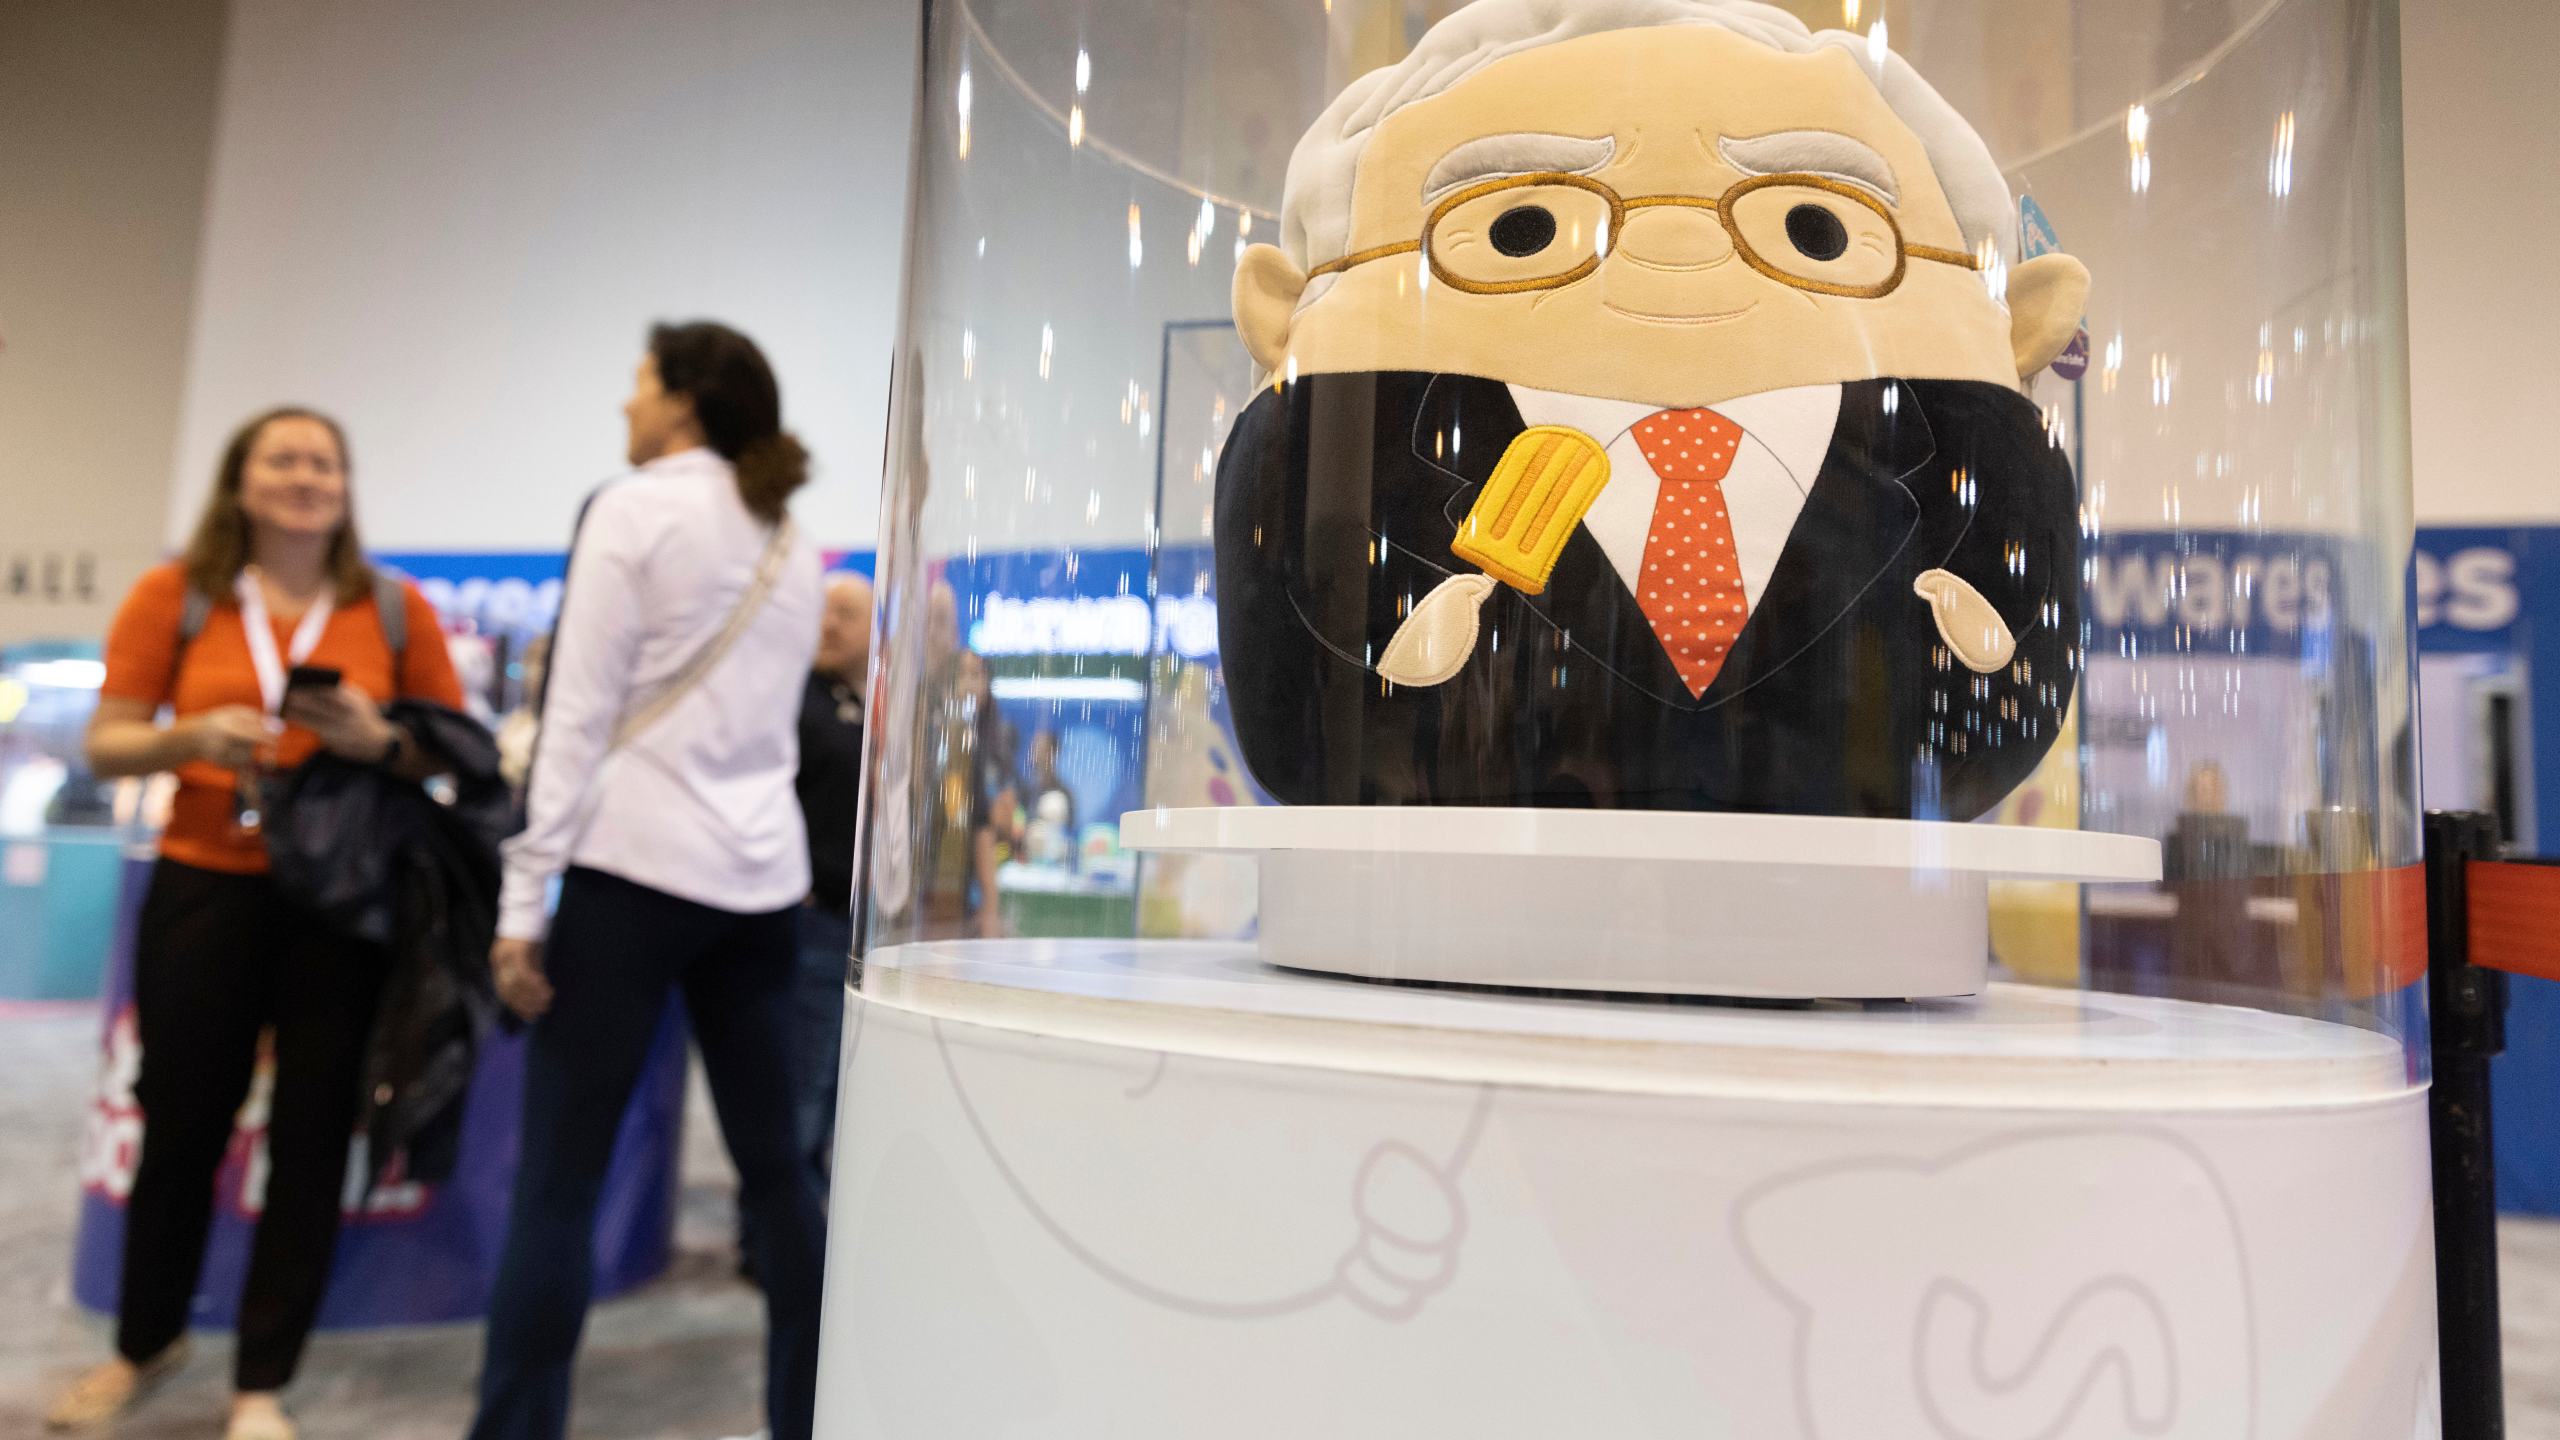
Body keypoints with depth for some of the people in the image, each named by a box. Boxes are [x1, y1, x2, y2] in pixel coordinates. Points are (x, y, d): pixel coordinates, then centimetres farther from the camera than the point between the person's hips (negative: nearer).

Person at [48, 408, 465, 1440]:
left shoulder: (396, 609, 0)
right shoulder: (173, 596, 1)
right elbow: (105, 745, 1)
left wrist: (377, 741, -17)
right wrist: (194, 735, -18)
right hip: (204, 890, 0)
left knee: (312, 1137, 5)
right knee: (180, 1123, 13)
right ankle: (146, 1342, 39)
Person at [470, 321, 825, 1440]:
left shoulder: (632, 509, -3)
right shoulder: (792, 543, 16)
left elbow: (576, 715, -9)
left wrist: (522, 898, -8)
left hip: (636, 867, -6)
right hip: (762, 879, 6)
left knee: (557, 1181, 1)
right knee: (776, 1165, 11)